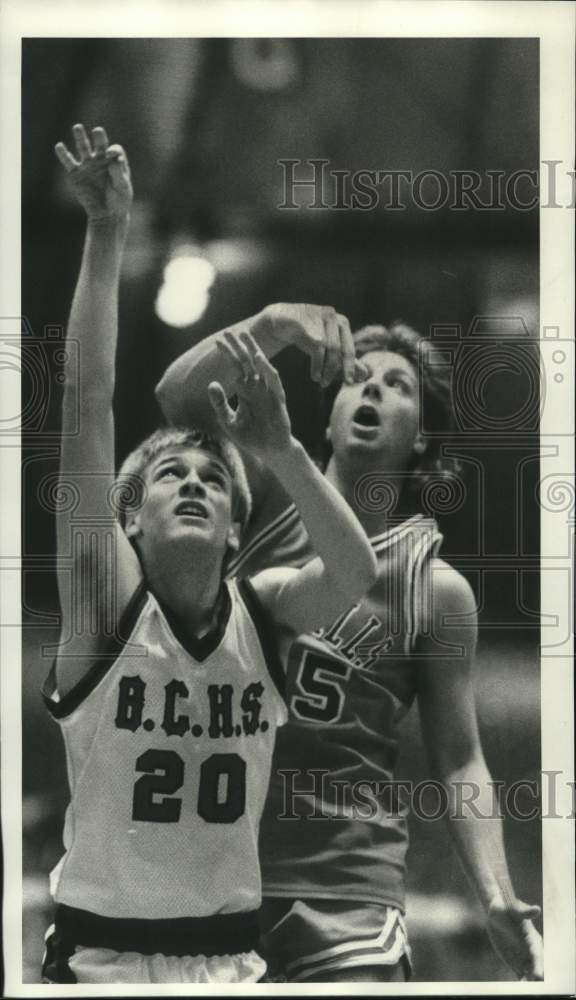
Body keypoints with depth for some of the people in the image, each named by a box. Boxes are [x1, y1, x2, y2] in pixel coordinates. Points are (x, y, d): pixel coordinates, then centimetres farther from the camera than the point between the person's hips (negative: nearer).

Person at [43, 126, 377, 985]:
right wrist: (106, 236, -19)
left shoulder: (261, 613, 0)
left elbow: (357, 570, -19)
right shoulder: (105, 597, -7)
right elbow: (87, 403, -15)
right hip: (103, 950, -2)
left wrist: (279, 449, -26)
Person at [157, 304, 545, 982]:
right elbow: (180, 398, -13)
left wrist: (500, 904, -12)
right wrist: (269, 328, -30)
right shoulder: (273, 496, 3)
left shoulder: (437, 589, -1)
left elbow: (458, 762, 1)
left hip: (345, 891, -1)